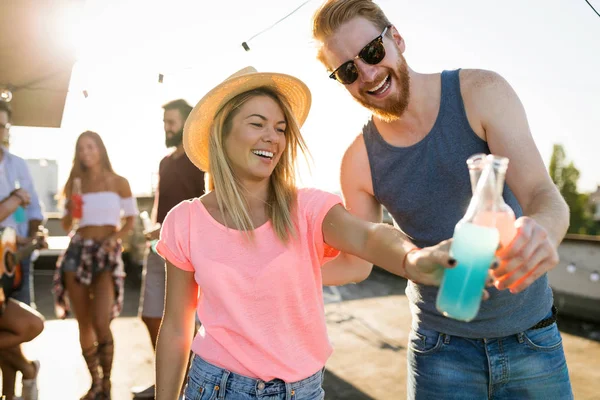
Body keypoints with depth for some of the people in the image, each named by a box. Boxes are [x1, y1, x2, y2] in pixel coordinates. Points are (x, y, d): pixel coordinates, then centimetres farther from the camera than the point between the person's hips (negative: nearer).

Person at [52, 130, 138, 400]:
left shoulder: (118, 182, 2)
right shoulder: (75, 184, 10)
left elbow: (131, 218, 4)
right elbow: (67, 226, 12)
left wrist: (116, 237, -14)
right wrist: (71, 208, -8)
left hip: (107, 254, -3)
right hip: (77, 252, 4)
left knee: (100, 324, -15)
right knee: (84, 325, 7)